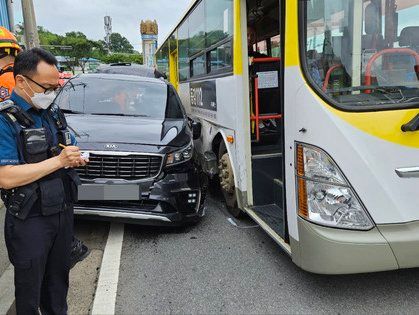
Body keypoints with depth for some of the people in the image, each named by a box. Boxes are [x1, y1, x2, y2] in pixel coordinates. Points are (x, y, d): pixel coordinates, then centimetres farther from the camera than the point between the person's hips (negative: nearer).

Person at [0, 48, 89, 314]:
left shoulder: (54, 112, 7)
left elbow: (69, 149, 19)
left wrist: (74, 159, -5)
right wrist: (58, 161, -24)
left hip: (63, 213, 6)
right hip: (29, 222, -6)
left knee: (58, 280, 21)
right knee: (30, 291, 12)